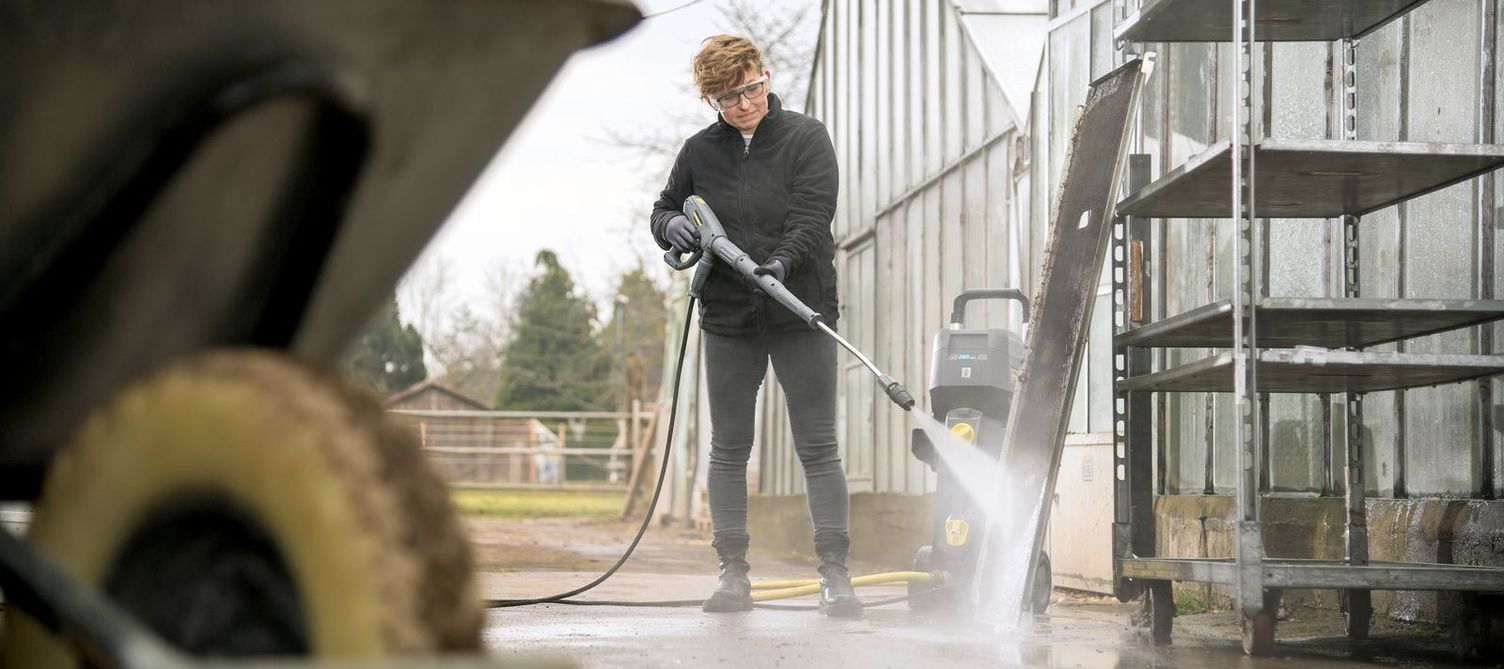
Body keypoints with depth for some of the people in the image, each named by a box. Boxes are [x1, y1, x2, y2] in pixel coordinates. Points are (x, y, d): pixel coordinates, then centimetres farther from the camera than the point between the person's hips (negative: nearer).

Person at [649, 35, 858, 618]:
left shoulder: (806, 139, -1)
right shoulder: (700, 151, 7)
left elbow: (811, 218, -12)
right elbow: (663, 210, 19)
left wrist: (782, 262, -31)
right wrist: (672, 226, -5)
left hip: (801, 313, -3)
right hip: (728, 319, 3)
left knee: (818, 447, -4)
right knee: (728, 449, 6)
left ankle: (834, 574, -2)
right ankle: (733, 574, 13)